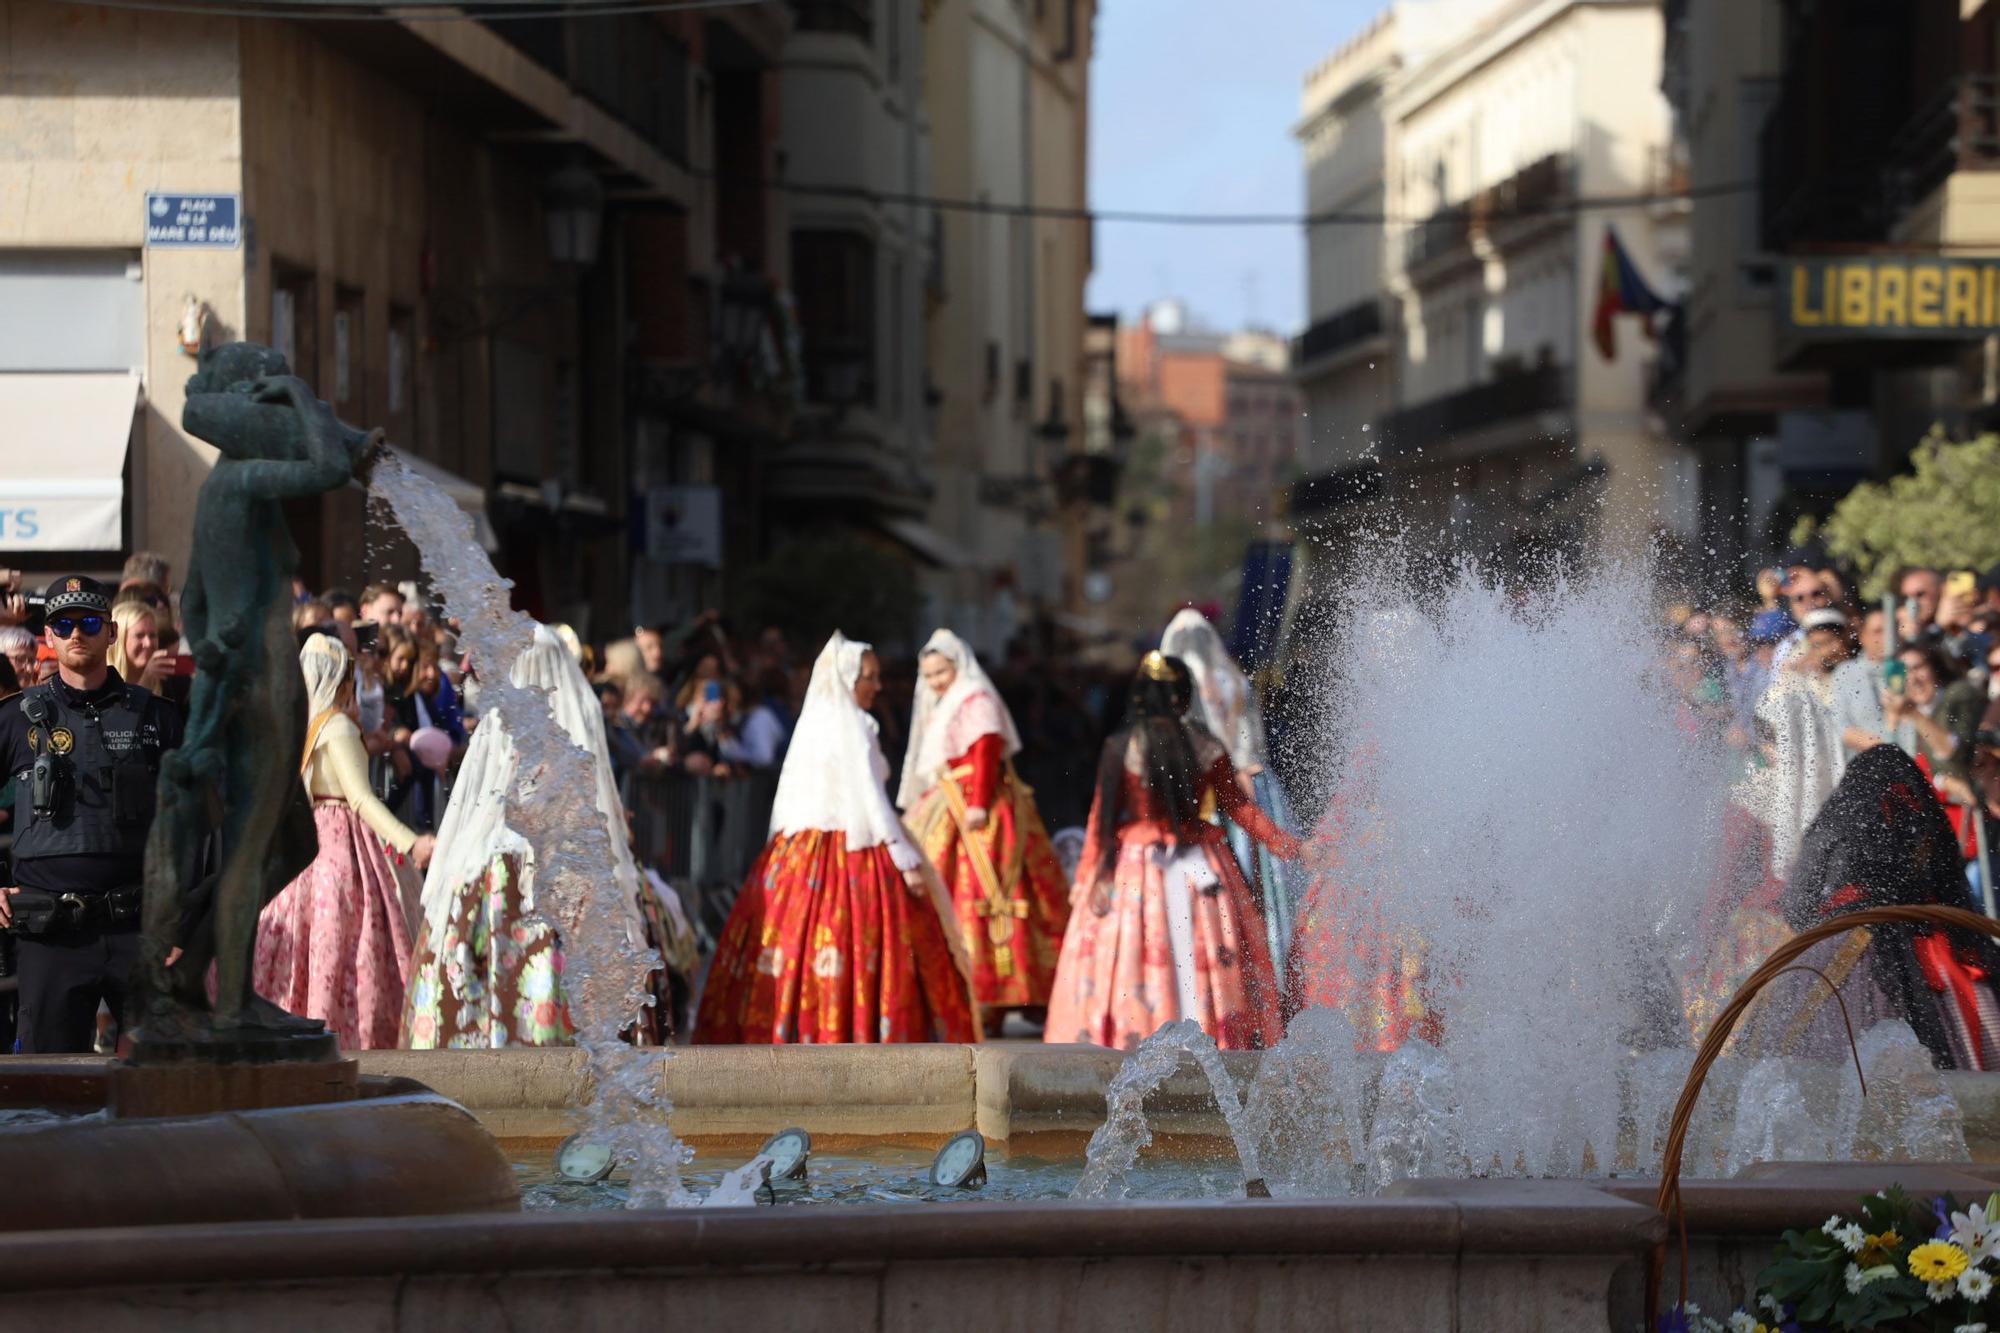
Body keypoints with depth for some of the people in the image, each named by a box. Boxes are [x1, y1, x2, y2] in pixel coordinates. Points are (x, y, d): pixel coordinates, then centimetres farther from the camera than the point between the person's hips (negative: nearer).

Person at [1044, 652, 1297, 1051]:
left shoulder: (1119, 749, -8)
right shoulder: (1207, 748, -3)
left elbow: (1102, 818, -6)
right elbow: (1239, 807, 5)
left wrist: (1086, 877, 2)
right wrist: (1287, 845, 16)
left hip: (1134, 868, -2)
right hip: (1198, 865, 2)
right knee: (1199, 958, 7)